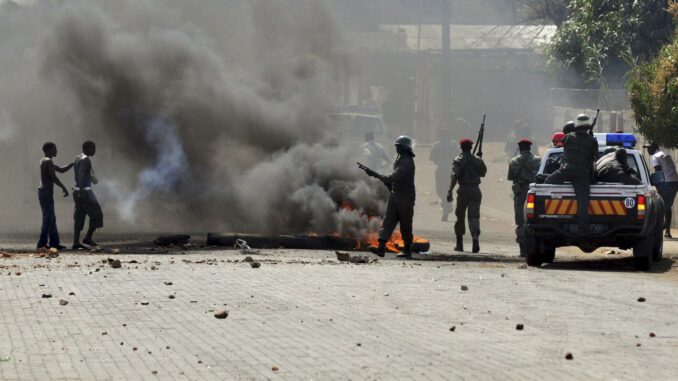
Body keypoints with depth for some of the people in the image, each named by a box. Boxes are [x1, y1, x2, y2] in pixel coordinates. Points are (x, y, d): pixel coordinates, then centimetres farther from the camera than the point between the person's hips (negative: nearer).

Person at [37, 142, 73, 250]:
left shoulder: (45, 161, 20)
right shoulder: (48, 161, -12)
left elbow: (61, 170, 26)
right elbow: (54, 177, -19)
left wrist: (73, 163, 21)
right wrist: (64, 188, -11)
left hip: (44, 192, 10)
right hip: (47, 192, -10)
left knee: (51, 219, 13)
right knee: (48, 219, -10)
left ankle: (54, 242, 15)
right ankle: (42, 243, -12)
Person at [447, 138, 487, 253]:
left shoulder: (458, 160, -5)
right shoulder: (478, 160, 5)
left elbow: (455, 176, -15)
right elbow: (483, 173, 13)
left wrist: (450, 191, -17)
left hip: (463, 190, -2)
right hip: (475, 190, 2)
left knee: (460, 217, 10)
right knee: (474, 216, -1)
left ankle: (459, 244, 14)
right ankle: (475, 238, -24)